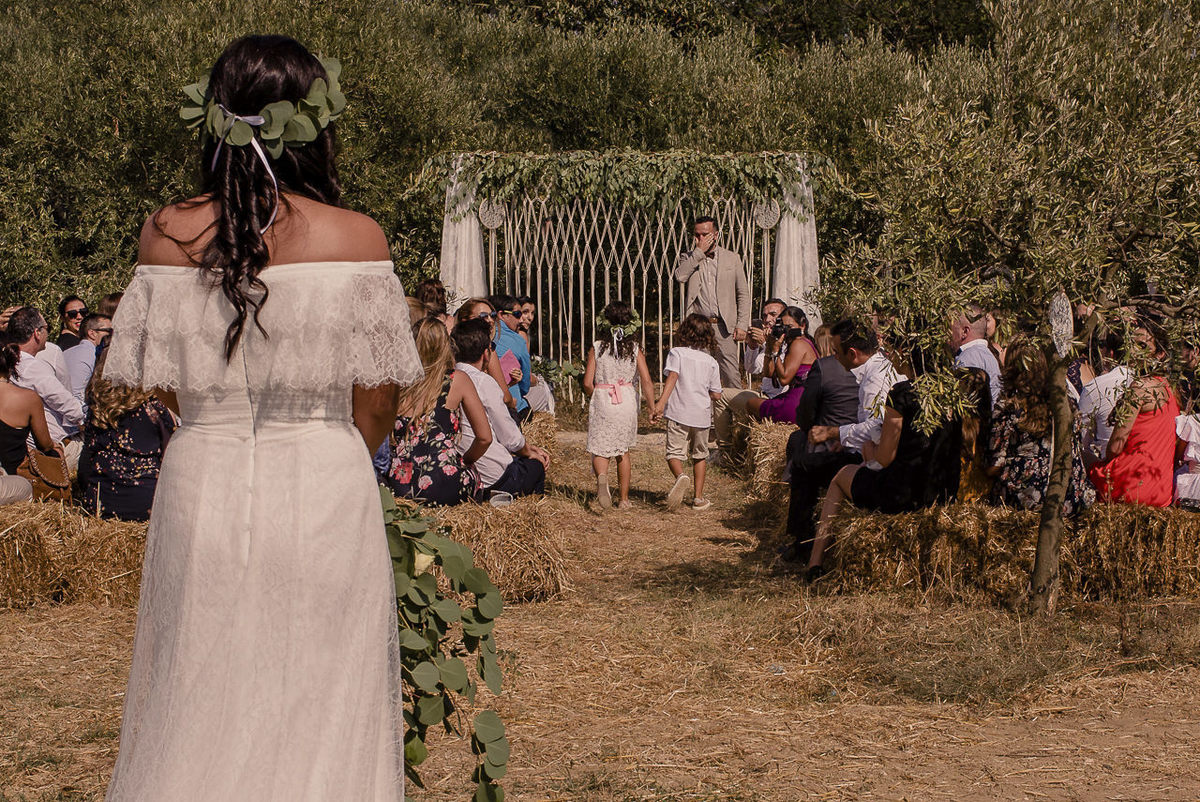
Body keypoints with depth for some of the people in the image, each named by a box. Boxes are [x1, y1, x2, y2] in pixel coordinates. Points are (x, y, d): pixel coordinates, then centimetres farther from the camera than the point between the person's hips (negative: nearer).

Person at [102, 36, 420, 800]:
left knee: (194, 702, 13)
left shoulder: (169, 234, -3)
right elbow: (378, 399, -3)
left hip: (202, 486, 2)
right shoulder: (356, 237, -9)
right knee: (319, 709, 8)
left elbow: (166, 385, 5)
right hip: (323, 495, -2)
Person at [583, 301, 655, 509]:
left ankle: (602, 476, -30)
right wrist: (652, 408, -4)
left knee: (599, 449, 4)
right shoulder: (635, 349, -1)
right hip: (627, 403, 2)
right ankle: (624, 498, 19)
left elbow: (587, 383, -7)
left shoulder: (597, 348, -4)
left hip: (601, 402, -2)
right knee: (623, 450, 16)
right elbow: (646, 381, -8)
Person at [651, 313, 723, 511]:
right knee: (699, 455, 18)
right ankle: (699, 498, 20)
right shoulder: (711, 361, 5)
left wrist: (662, 401, -27)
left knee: (674, 453, 0)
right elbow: (716, 394, 5)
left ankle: (680, 476, -31)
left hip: (678, 413, -3)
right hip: (702, 415, 3)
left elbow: (672, 377, -19)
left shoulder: (676, 353, -3)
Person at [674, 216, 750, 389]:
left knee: (732, 377, -4)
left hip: (724, 326, 0)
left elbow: (743, 294, 10)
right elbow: (680, 276, -12)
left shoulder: (732, 258, 10)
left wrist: (742, 325, 0)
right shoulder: (688, 257, 11)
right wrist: (699, 252, -8)